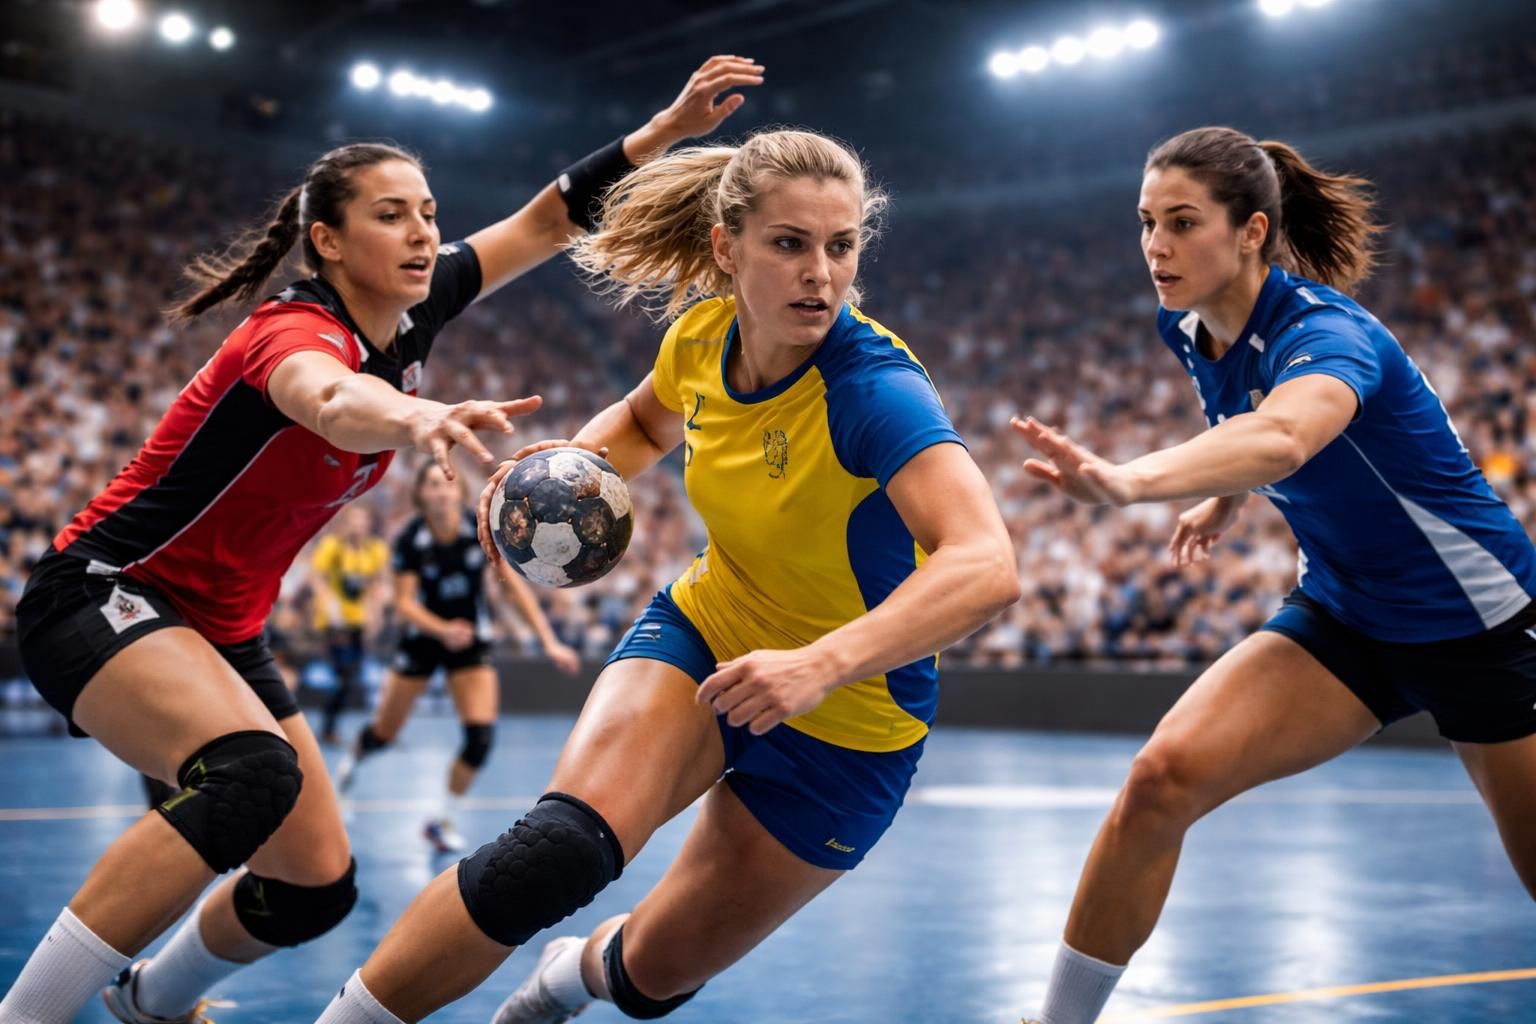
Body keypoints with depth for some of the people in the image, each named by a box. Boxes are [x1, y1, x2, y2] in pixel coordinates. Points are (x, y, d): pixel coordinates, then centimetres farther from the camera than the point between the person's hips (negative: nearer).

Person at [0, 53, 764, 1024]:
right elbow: (329, 401, -51)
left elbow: (545, 222, 7)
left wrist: (665, 129, -4)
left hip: (222, 629, 8)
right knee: (251, 777, -37)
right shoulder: (297, 331, -25)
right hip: (104, 595, -8)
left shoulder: (406, 318, -2)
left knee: (317, 884, 3)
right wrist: (415, 415, -73)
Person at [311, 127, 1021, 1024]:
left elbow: (987, 566, -45)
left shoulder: (874, 387, -30)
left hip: (846, 727, -3)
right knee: (551, 855, -27)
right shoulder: (701, 337, -11)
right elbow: (644, 422, 13)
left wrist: (822, 663, -57)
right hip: (703, 635, 3)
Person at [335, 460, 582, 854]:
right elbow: (404, 603, -23)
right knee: (384, 734, 8)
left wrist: (549, 641, -20)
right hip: (422, 637, -1)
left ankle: (443, 820, 7)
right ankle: (351, 761, 46)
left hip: (471, 638, 1)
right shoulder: (410, 539, -21)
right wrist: (443, 630, -42)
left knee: (481, 735, -14)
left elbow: (514, 586, -14)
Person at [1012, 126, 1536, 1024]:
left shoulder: (1325, 332, -27)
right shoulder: (1194, 333, -6)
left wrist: (1127, 481, -67)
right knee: (1164, 776, -17)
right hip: (1342, 615, 5)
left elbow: (1282, 436, -52)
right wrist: (1227, 497, 2)